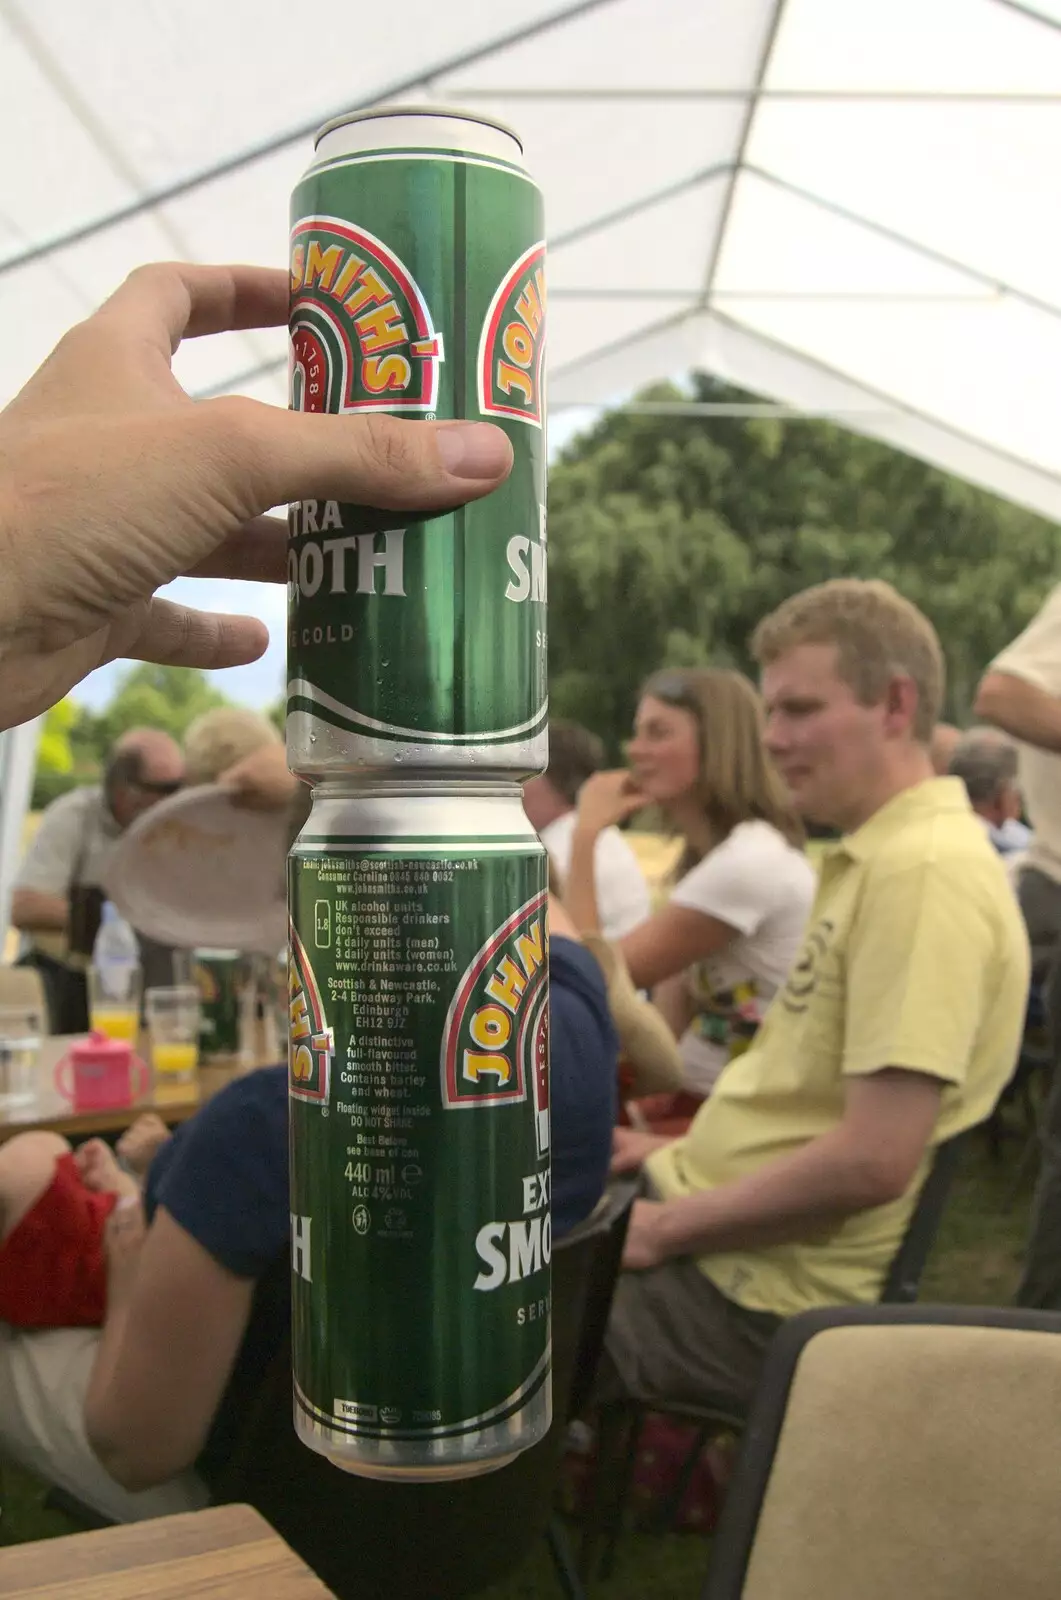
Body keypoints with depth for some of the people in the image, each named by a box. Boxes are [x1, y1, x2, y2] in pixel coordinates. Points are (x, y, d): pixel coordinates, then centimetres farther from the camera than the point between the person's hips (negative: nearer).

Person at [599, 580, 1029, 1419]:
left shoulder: (925, 873, -21)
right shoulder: (876, 856, 9)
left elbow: (875, 1159, -26)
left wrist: (667, 1226, -16)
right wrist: (682, 1154, 7)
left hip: (757, 1298, -9)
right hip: (730, 1233, 9)